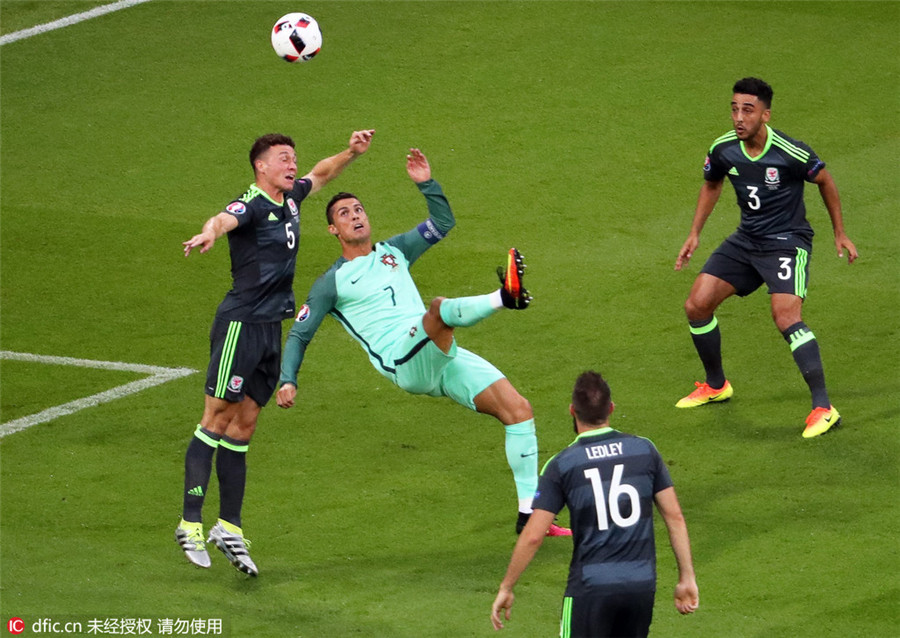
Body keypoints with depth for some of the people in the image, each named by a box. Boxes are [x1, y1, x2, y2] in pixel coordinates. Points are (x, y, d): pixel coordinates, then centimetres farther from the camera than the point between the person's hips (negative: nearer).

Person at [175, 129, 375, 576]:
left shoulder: (290, 199, 13)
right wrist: (209, 233, -60)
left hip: (271, 328, 8)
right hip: (240, 324, -8)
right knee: (217, 419, -8)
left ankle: (229, 527, 11)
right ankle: (191, 523, -7)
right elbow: (225, 219, -37)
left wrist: (351, 153, 18)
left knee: (243, 425, 9)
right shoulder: (252, 206, -13)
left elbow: (320, 174, 34)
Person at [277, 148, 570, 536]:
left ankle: (528, 514, -4)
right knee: (439, 308, -36)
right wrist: (288, 380, -3)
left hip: (441, 357, 6)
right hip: (403, 361, -6)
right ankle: (503, 297, -67)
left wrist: (426, 184, 12)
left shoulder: (393, 252, 24)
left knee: (518, 409, -5)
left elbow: (443, 223, 26)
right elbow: (299, 335, 11)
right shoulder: (333, 283, 10)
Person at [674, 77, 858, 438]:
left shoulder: (790, 153, -21)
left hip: (787, 242, -6)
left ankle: (823, 408, -22)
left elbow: (824, 181, -2)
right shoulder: (724, 150, -7)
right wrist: (695, 234, 13)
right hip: (746, 241, 6)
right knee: (696, 306, 2)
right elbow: (711, 185, 17)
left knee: (786, 317, -26)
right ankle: (716, 386, 27)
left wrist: (840, 234, 5)